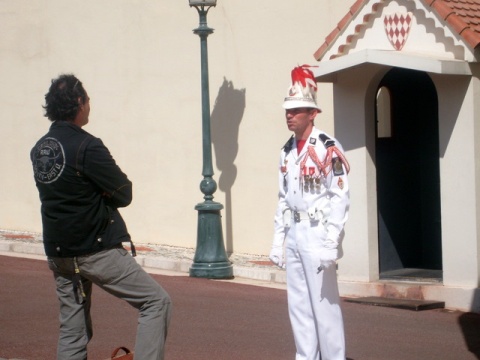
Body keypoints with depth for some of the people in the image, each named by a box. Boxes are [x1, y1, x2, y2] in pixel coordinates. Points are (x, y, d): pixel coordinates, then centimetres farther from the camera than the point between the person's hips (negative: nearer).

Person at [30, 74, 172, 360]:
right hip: (96, 250, -8)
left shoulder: (39, 149, 8)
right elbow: (124, 194, -12)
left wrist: (93, 196, 1)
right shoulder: (86, 147, -17)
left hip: (57, 253, 8)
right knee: (157, 301, -2)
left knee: (72, 331, 14)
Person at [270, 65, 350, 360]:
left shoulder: (328, 149, -12)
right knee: (298, 303, 11)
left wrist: (331, 243, -19)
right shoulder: (287, 151, 13)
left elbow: (340, 198, -15)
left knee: (324, 302, -3)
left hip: (318, 233, -8)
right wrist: (278, 239, 14)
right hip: (294, 234, 8)